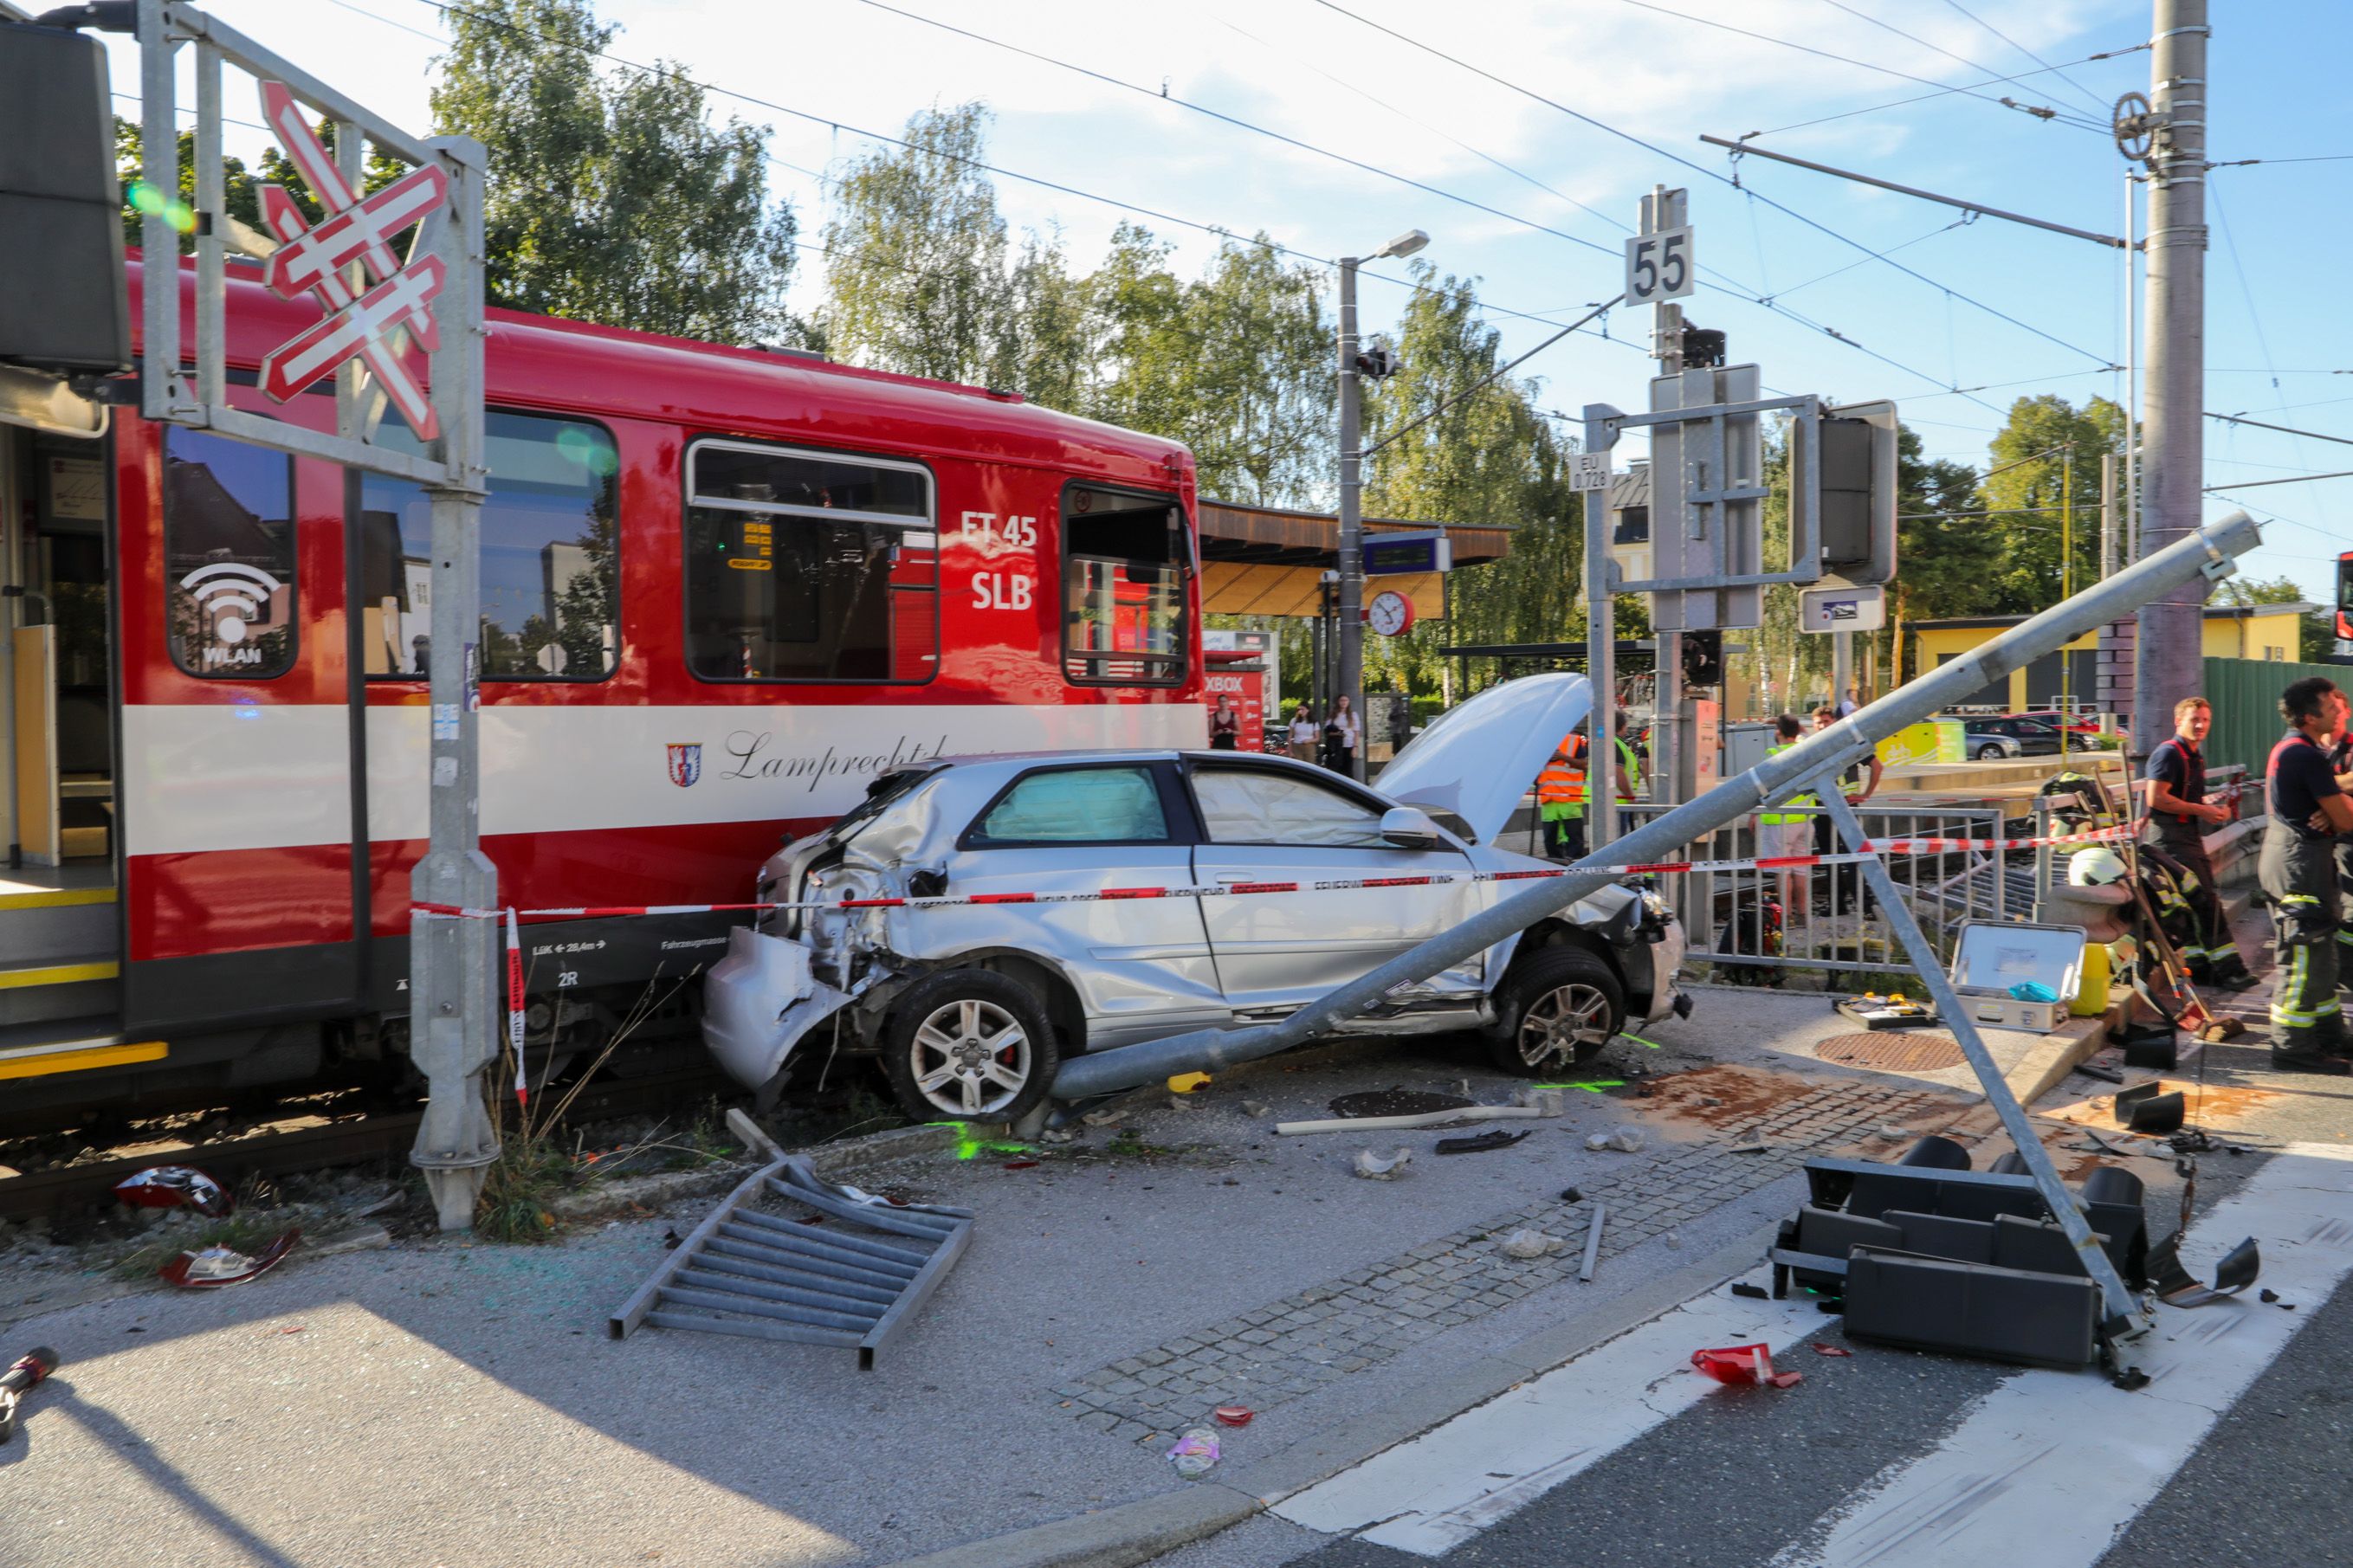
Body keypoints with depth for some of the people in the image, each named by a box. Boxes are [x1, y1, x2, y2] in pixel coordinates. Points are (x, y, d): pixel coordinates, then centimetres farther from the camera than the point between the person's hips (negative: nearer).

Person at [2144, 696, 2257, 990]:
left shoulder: (2195, 757, 19)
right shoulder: (2168, 754, -12)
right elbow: (2157, 798, -21)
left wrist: (2214, 806, 10)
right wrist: (2200, 810, -16)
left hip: (2190, 836, 10)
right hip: (2171, 837, -10)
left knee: (2203, 902, 10)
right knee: (2204, 902, -12)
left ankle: (2198, 966, 17)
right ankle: (2228, 968, -10)